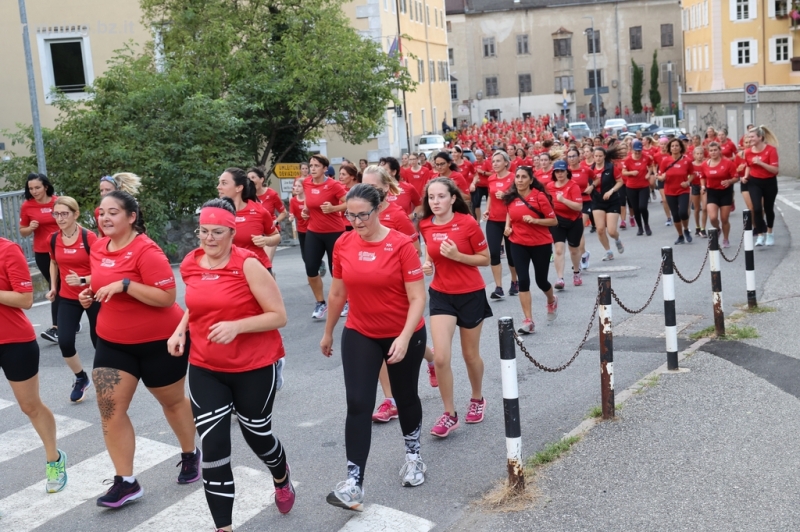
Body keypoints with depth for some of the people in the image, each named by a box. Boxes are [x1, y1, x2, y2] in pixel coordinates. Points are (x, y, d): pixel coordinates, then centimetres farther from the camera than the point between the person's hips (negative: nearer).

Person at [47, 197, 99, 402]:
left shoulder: (89, 237, -16)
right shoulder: (53, 239, -1)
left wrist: (82, 280, -30)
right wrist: (53, 286, 11)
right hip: (67, 298, 4)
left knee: (99, 341, 5)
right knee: (65, 342, -9)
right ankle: (81, 378, 15)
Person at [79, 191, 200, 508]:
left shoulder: (147, 250, -22)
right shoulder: (98, 248, 2)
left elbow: (167, 297, -27)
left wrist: (125, 284, -32)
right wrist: (91, 294, 0)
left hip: (158, 341, -6)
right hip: (112, 342, 7)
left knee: (172, 400, 14)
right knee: (110, 408, -2)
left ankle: (190, 455, 39)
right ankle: (126, 481, 9)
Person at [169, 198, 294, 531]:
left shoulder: (248, 264, -16)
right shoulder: (189, 265, 0)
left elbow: (279, 316, -16)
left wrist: (237, 326, -29)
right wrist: (180, 329, 2)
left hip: (255, 368, -3)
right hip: (205, 370, 4)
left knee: (256, 434, 17)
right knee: (213, 448, -3)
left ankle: (282, 478, 52)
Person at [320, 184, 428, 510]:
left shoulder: (401, 245, -18)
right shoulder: (343, 245, -6)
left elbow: (417, 298, -18)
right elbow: (337, 294, 7)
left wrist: (404, 337, -29)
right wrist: (328, 333, 15)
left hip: (403, 335, -2)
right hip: (359, 335, 2)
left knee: (405, 397, 16)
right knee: (358, 404, -6)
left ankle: (413, 456, 42)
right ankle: (354, 484, -3)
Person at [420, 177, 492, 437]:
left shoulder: (468, 223, -16)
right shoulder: (425, 225, -3)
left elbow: (485, 259, -9)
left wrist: (457, 256, -23)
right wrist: (428, 263, -5)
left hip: (471, 294, -3)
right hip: (441, 295, 3)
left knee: (470, 354, 13)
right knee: (441, 357, -8)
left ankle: (477, 399, 41)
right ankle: (449, 414, 9)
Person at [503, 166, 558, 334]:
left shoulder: (539, 196, -13)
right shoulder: (511, 197, -1)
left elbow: (553, 221, -11)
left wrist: (534, 220, -24)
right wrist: (508, 226, 3)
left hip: (541, 244, -3)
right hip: (518, 244, 3)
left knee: (541, 280, 10)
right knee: (523, 281, -5)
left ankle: (552, 301, 45)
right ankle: (528, 321, 1)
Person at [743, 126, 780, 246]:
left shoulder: (771, 149, -16)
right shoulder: (748, 152, -4)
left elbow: (776, 170, -20)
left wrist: (761, 163, -29)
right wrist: (746, 176, -2)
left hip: (769, 182, -2)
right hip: (754, 182, 2)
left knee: (768, 208, 12)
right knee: (757, 208, -15)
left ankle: (769, 233, 33)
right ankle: (760, 235, -9)